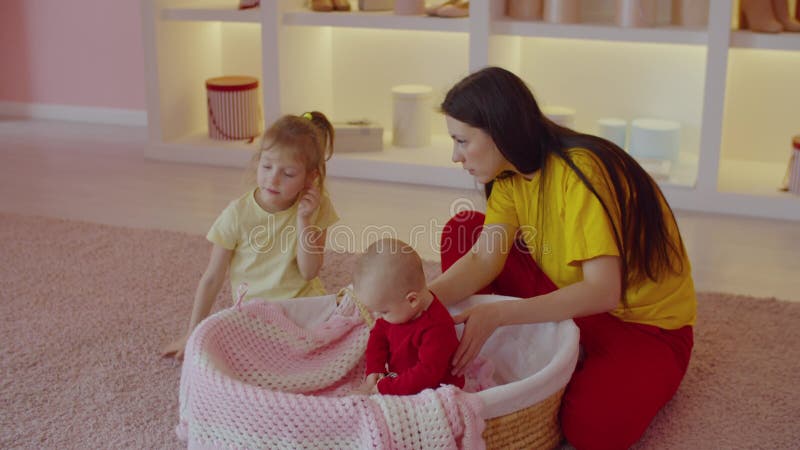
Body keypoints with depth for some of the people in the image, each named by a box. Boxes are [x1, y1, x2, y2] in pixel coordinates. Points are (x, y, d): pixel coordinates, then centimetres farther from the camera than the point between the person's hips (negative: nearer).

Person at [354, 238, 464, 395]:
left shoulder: (436, 329, -28)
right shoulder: (398, 310, -1)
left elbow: (427, 373, -29)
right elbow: (378, 335, 12)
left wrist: (385, 389, -28)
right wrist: (373, 371, -4)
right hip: (400, 380, 8)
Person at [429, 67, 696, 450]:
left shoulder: (580, 171, -29)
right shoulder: (511, 175, -4)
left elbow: (603, 291, -34)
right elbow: (483, 260, -13)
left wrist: (498, 314, -39)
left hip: (644, 321, -6)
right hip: (571, 301, 7)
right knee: (462, 229, -6)